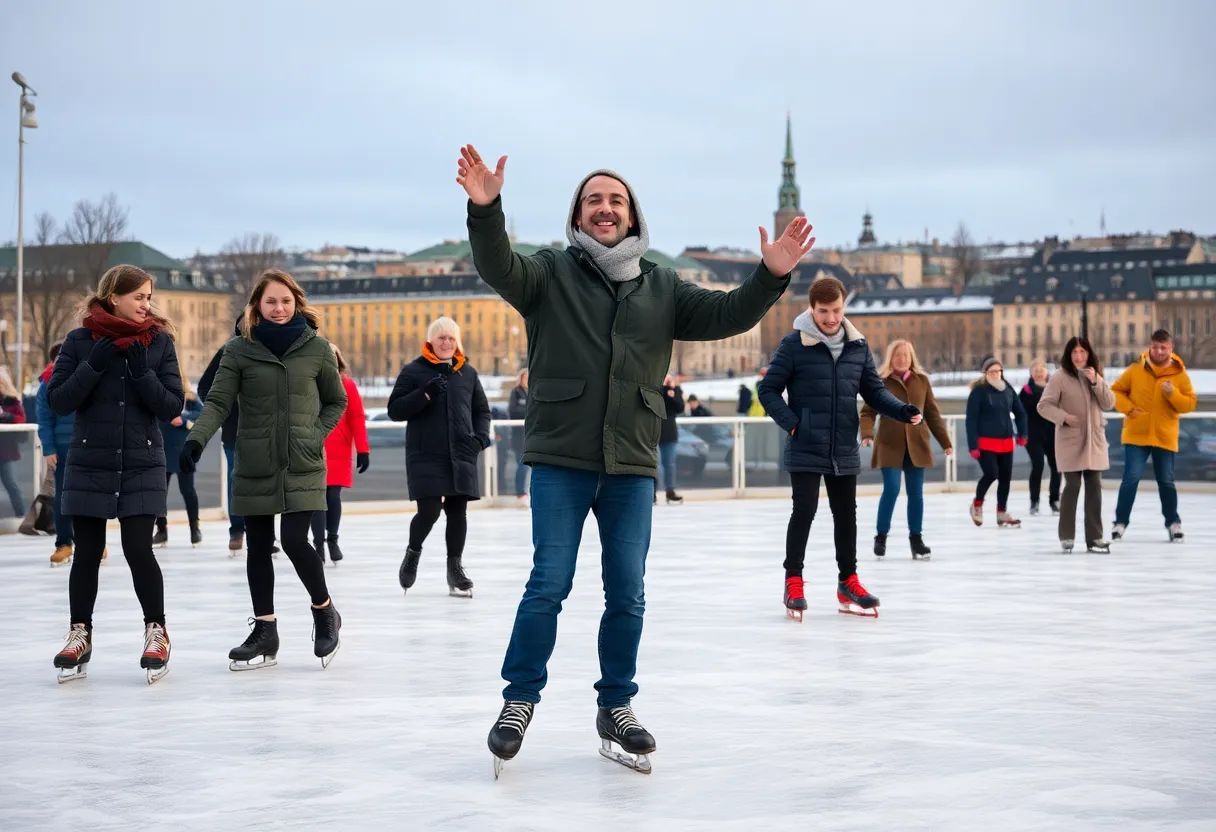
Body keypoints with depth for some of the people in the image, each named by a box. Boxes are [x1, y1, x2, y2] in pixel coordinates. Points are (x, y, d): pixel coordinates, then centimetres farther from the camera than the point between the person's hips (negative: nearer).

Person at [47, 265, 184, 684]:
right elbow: (58, 400, -6)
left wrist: (142, 370, -17)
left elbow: (172, 406, -4)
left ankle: (156, 633, 9)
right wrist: (94, 366, -17)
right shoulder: (80, 341, -1)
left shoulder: (159, 342, 0)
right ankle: (80, 636, 20)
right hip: (89, 465, 1)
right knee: (87, 552, 6)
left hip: (142, 465, -1)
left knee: (138, 549, -7)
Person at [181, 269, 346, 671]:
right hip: (254, 465, 2)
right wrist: (197, 439, -23)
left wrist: (316, 435, -3)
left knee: (294, 541, -11)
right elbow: (218, 401, -7)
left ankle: (324, 611, 14)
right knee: (258, 546, 7)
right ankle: (265, 631, 19)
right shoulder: (240, 349, 0)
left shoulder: (316, 348, 1)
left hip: (302, 466, -2)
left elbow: (336, 401, 12)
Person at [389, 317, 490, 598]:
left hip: (461, 457, 4)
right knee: (429, 511, -10)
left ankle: (454, 567, 20)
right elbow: (395, 410, -5)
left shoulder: (467, 372, 10)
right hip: (425, 456, -4)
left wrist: (480, 437, 1)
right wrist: (424, 394, -18)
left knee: (457, 512, 6)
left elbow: (482, 410, 18)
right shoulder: (413, 371, -1)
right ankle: (413, 552, 19)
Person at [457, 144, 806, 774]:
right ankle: (520, 700, 10)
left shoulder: (661, 287, 11)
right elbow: (497, 267, -16)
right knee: (549, 585, -5)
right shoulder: (549, 274, 3)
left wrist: (771, 276, -14)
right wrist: (485, 208, -35)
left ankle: (616, 708, 20)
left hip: (632, 467, 3)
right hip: (560, 461, -3)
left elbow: (725, 315, 3)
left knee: (627, 594, 7)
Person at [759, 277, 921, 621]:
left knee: (846, 514, 13)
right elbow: (768, 389, -5)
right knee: (804, 511, -6)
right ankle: (794, 581, 9)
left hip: (844, 451, 5)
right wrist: (791, 423, -17)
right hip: (805, 451, -4)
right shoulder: (794, 345, -10)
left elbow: (874, 389, 9)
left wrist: (903, 410, -8)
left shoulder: (858, 346, 3)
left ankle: (848, 581, 26)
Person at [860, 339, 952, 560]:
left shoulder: (921, 380, 7)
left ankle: (916, 539, 15)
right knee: (891, 489, -11)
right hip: (890, 445, -3)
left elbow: (932, 413, 11)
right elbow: (868, 411, -3)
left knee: (916, 493, 6)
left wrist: (945, 442, 9)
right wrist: (867, 434, -21)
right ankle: (881, 536, 4)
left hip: (916, 445, 3)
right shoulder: (881, 382, -2)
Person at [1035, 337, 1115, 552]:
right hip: (1070, 441, -4)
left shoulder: (1095, 376, 9)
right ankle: (1066, 536, 7)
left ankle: (1094, 537, 8)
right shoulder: (1060, 378, -6)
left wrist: (1096, 381, -12)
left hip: (1094, 440, 4)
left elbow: (1109, 404, 0)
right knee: (1072, 486, -3)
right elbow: (1044, 406, -7)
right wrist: (1064, 417, -20)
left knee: (1094, 487, 3)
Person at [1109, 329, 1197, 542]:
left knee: (1166, 482, 8)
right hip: (1136, 436, -1)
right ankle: (1121, 522, 2)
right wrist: (1128, 407, -10)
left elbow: (1190, 404, -1)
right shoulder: (1135, 369, -2)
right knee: (1131, 478, -6)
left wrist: (1173, 394, -19)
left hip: (1165, 438, 1)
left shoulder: (1179, 374, -1)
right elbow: (1116, 391, 6)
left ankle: (1173, 523, 23)